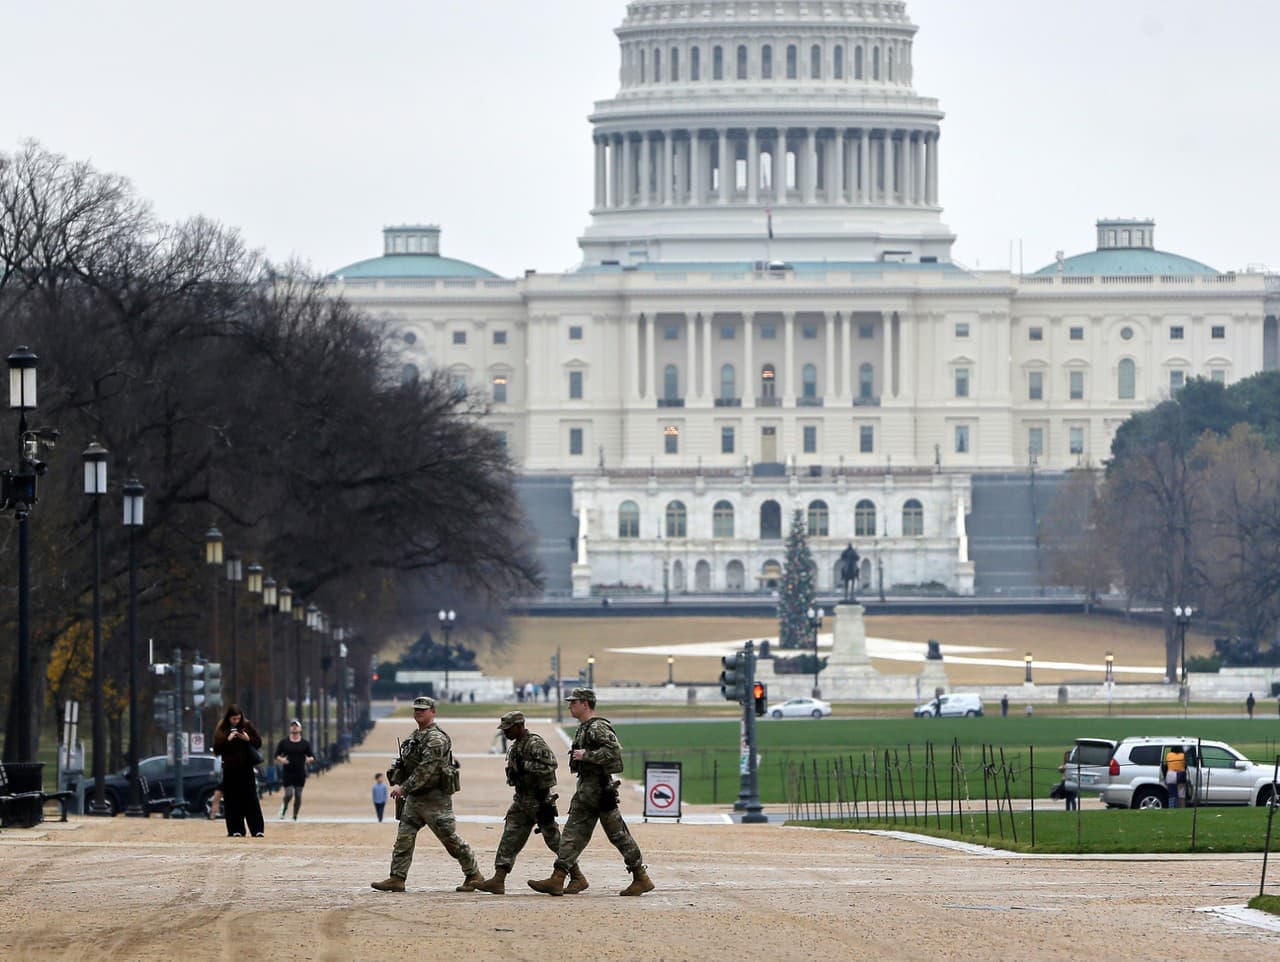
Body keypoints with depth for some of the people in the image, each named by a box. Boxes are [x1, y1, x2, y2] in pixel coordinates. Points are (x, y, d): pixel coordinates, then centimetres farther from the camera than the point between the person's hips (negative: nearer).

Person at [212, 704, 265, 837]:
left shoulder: (247, 726, 3)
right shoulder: (221, 730, 2)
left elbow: (259, 742, 8)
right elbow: (216, 750, -1)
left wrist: (248, 739, -11)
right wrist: (228, 740, -14)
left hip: (246, 768, 0)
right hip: (230, 770, 0)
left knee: (251, 799, -4)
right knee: (232, 801, -1)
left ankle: (257, 830, -5)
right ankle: (236, 830, 5)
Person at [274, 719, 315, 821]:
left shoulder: (305, 743, 6)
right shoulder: (284, 742, 4)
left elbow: (312, 757, 6)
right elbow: (276, 755, 8)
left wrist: (309, 759, -17)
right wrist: (281, 759, -14)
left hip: (300, 775, 1)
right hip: (287, 773, -1)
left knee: (298, 796, 1)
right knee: (289, 794, -12)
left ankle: (295, 816, 13)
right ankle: (284, 808, 17)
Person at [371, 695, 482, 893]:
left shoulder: (436, 738, -15)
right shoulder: (414, 737, 15)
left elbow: (427, 769, -23)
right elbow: (405, 764, 23)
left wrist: (404, 788, -23)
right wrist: (397, 782, 5)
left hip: (435, 799, -9)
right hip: (414, 798, 9)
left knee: (450, 838, -2)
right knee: (404, 837, 1)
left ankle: (474, 875, 10)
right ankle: (396, 879, 1)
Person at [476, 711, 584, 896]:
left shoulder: (535, 744, -17)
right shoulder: (516, 745, 12)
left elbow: (550, 765, -26)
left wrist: (524, 765, -26)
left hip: (538, 799, -9)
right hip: (521, 800, 9)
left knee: (554, 839, -4)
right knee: (509, 839, 3)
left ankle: (578, 878, 4)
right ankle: (498, 880, 1)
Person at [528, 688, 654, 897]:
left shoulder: (598, 727, -15)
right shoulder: (583, 728, 16)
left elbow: (614, 750, -27)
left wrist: (586, 755, -23)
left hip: (599, 786, -10)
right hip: (585, 787, 10)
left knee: (617, 833, -4)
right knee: (573, 833, 6)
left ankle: (641, 878, 3)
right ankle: (557, 880, 3)